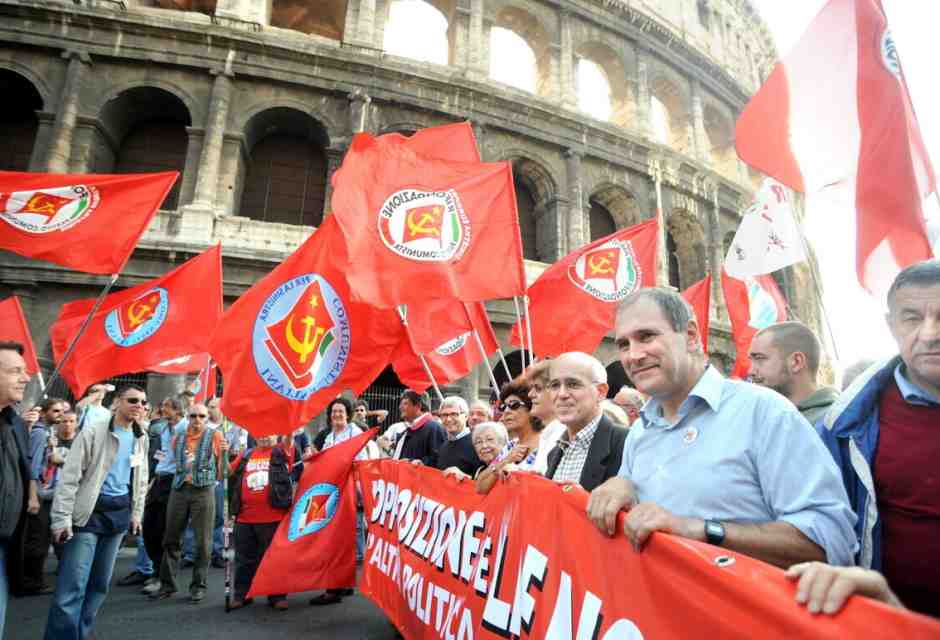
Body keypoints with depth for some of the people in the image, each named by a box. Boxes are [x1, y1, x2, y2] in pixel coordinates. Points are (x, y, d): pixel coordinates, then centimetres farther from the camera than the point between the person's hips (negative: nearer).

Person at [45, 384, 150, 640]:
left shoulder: (141, 438, 7)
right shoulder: (93, 430, -11)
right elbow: (69, 475, -12)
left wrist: (136, 513, 14)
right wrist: (62, 518, -16)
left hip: (120, 512, 5)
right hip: (90, 511, -5)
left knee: (101, 582, 12)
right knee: (72, 585, -9)